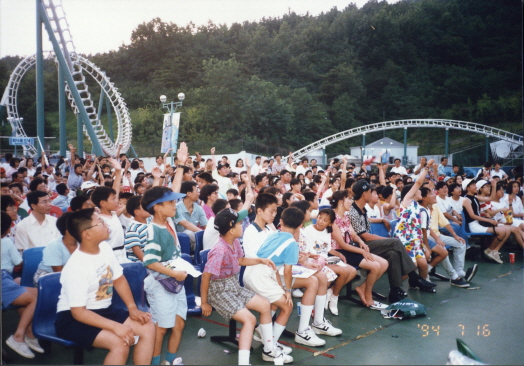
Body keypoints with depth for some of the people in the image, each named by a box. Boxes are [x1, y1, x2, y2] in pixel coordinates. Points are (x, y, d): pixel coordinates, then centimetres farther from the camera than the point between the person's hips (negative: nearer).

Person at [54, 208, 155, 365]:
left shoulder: (104, 247, -2)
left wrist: (133, 308, -4)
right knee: (120, 343, -29)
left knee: (148, 329, -6)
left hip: (103, 310, 8)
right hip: (73, 318, -8)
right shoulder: (76, 267, -26)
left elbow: (119, 279, 9)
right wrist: (115, 327, -31)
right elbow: (78, 312, -25)